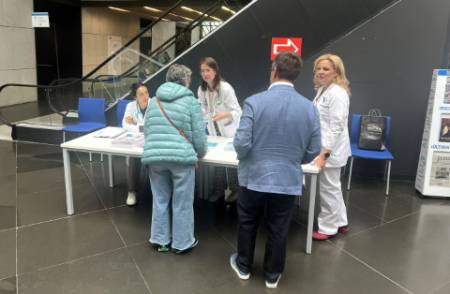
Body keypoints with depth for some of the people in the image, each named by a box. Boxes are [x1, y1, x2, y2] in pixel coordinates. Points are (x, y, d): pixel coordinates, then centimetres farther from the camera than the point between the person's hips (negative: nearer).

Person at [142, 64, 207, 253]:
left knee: (160, 200, 18)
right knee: (182, 203, 10)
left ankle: (160, 240, 30)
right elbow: (198, 134, -2)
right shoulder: (191, 101, 1)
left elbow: (146, 131, 19)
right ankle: (182, 243, 24)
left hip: (154, 156, 5)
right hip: (182, 157, -4)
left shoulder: (154, 101, 15)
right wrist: (200, 153, 16)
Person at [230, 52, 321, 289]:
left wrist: (243, 155, 6)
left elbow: (241, 144, -17)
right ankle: (272, 275, 35)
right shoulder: (309, 108, -6)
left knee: (247, 224, 21)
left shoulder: (254, 102, -16)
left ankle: (243, 266, 39)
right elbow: (313, 152, -1)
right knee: (278, 230, 17)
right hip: (288, 180, 2)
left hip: (254, 177, -1)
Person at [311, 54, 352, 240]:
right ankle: (340, 223, 32)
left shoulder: (337, 93, -18)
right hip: (325, 148, 10)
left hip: (331, 150, -10)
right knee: (333, 187, 18)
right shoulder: (322, 90, 12)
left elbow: (336, 127, -23)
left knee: (329, 188, 2)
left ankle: (328, 228, 18)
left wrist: (324, 154, -26)